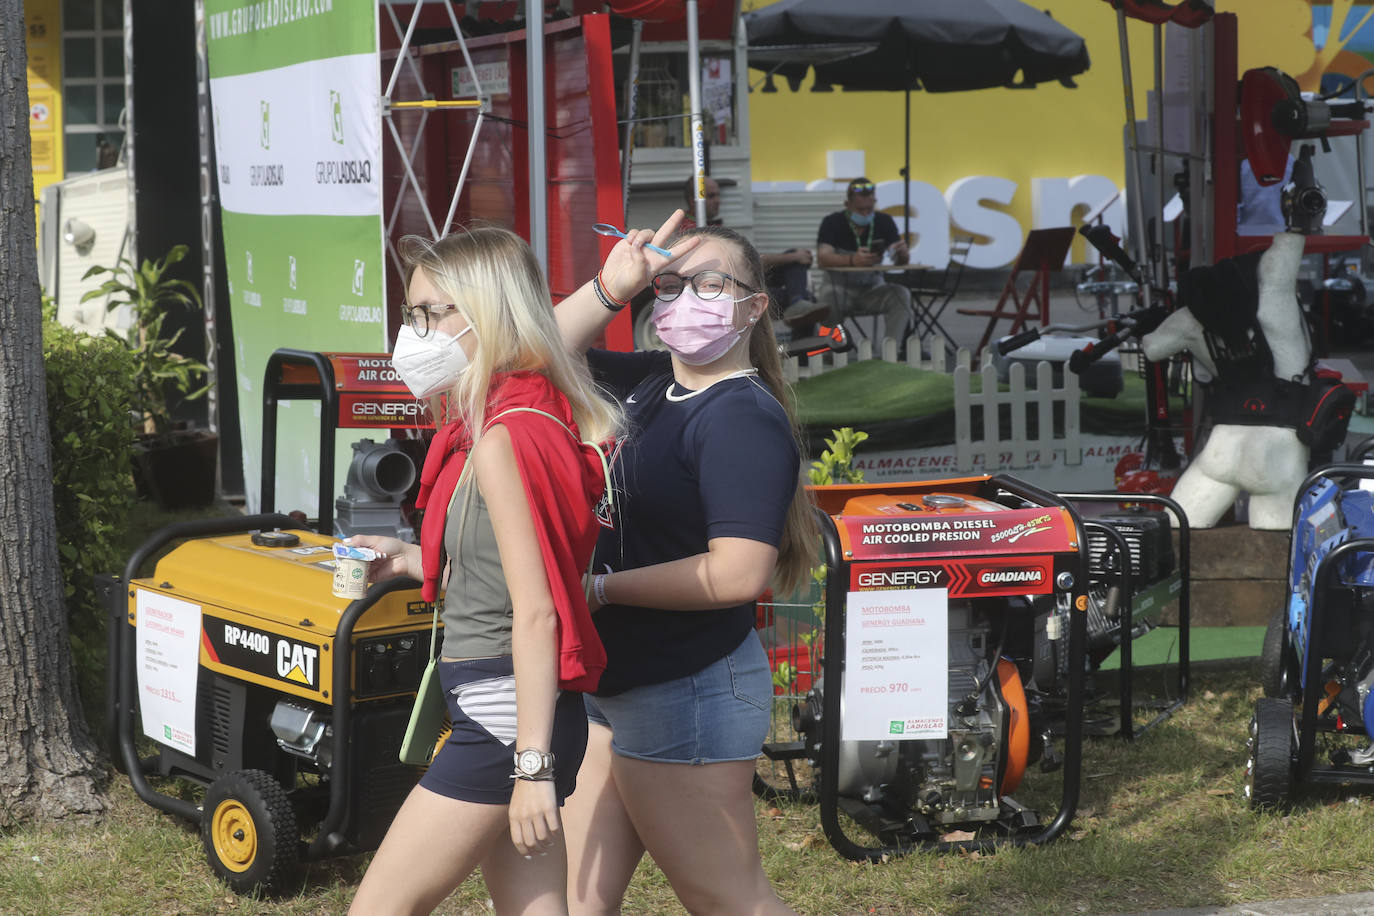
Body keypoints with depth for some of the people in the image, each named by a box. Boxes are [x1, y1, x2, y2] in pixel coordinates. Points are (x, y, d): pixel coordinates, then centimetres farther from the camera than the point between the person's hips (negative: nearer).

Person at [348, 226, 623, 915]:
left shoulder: (502, 440, -16)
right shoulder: (542, 417, 13)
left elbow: (535, 612, -21)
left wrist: (533, 766, -22)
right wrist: (410, 560, 16)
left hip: (503, 719, -10)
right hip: (516, 717, 10)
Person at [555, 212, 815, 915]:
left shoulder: (746, 417, -16)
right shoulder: (648, 382, 9)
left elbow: (738, 573, -25)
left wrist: (599, 587, -17)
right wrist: (610, 287, -1)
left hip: (688, 692, -9)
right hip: (611, 688, 9)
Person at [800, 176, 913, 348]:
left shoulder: (884, 222, 2)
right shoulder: (833, 223, -7)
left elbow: (899, 261, -4)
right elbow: (822, 258, -24)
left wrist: (901, 254, -31)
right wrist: (852, 260, -44)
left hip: (872, 289, 3)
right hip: (840, 288, -3)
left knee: (901, 294, -25)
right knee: (827, 298, -36)